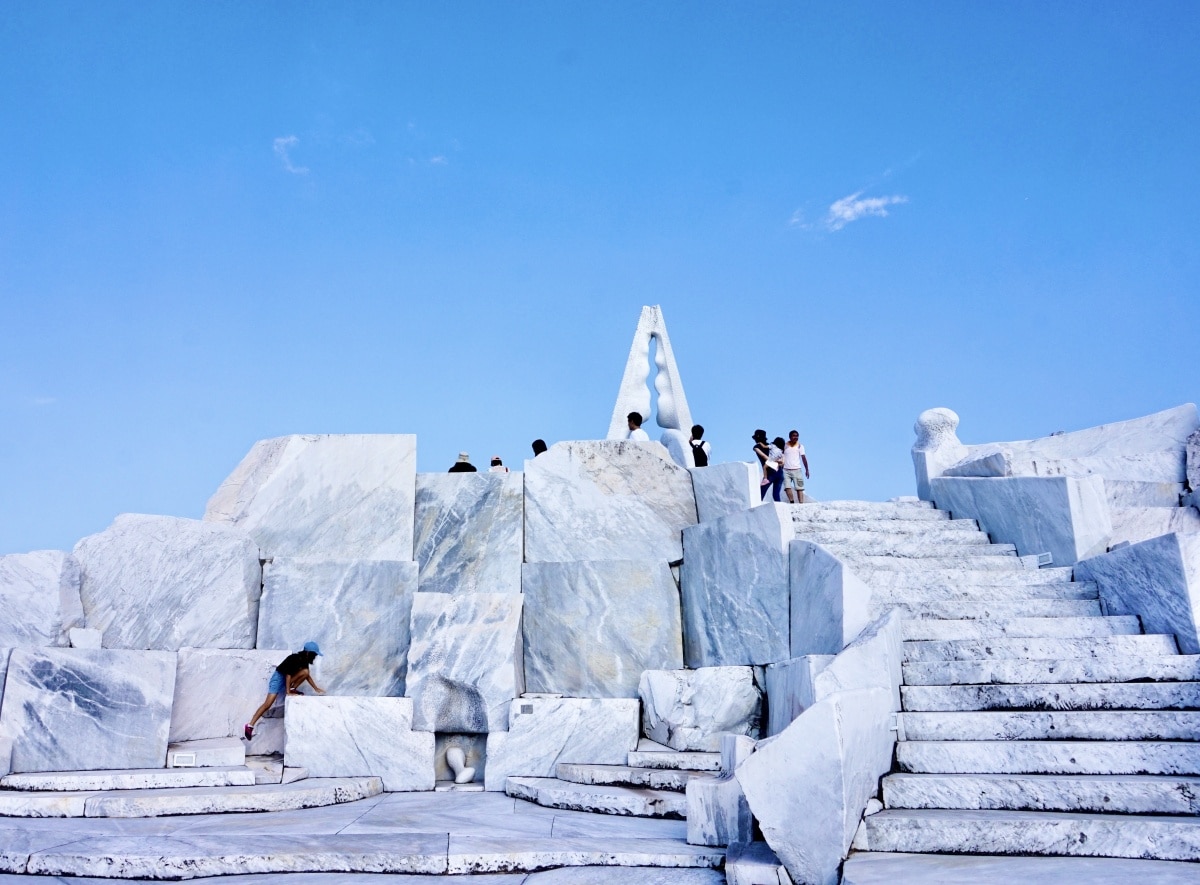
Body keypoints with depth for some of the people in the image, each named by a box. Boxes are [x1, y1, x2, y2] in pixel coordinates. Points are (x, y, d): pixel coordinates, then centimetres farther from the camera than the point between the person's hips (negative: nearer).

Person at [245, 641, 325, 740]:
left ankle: (292, 689, -6)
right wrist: (288, 692, -31)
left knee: (305, 672, -15)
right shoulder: (294, 658, -24)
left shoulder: (304, 660, 2)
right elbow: (288, 674, -27)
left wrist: (316, 688, 12)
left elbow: (307, 675, 13)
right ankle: (250, 725, -16)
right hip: (279, 677, -7)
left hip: (287, 680, 7)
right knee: (268, 704, -20)